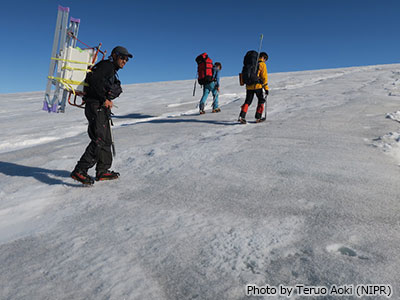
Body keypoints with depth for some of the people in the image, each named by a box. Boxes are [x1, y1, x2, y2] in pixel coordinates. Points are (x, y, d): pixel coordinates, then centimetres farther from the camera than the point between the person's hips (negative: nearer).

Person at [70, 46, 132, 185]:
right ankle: (79, 171, -17)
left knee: (106, 140, 12)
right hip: (96, 107, -11)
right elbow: (94, 79, -21)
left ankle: (102, 171, 19)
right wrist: (104, 99, -20)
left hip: (102, 109, 11)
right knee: (99, 140, -18)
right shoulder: (107, 65, -5)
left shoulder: (112, 72, 24)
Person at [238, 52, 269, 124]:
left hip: (249, 86, 5)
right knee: (261, 100, 12)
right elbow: (264, 77, -7)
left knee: (248, 101, 11)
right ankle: (258, 117, 7)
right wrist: (266, 88, -4)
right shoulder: (262, 64, -2)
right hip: (257, 86, -5)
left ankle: (242, 116, -7)